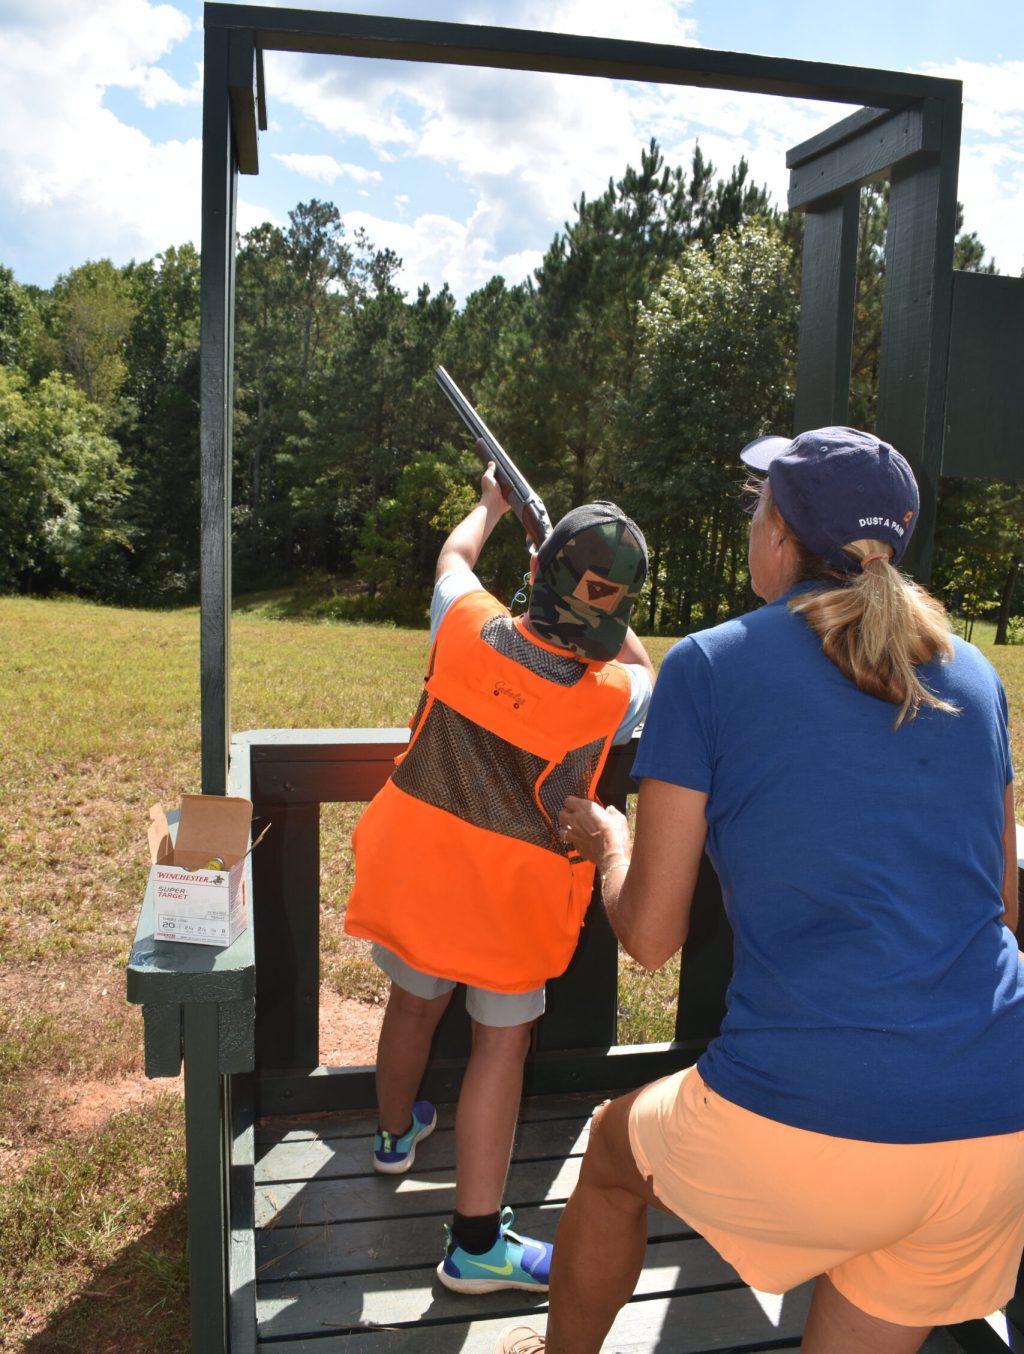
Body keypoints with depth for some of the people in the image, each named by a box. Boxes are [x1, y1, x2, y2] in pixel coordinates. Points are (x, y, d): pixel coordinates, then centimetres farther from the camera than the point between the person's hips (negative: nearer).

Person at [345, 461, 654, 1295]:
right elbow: (643, 671, 10)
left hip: (413, 855, 4)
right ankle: (477, 1243, 15)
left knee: (415, 1001, 24)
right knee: (502, 1038, 9)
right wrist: (601, 614, 12)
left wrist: (492, 505, 29)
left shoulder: (470, 630, -13)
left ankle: (397, 1133, 51)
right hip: (511, 885, -4)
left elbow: (455, 555, 11)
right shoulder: (612, 696, -17)